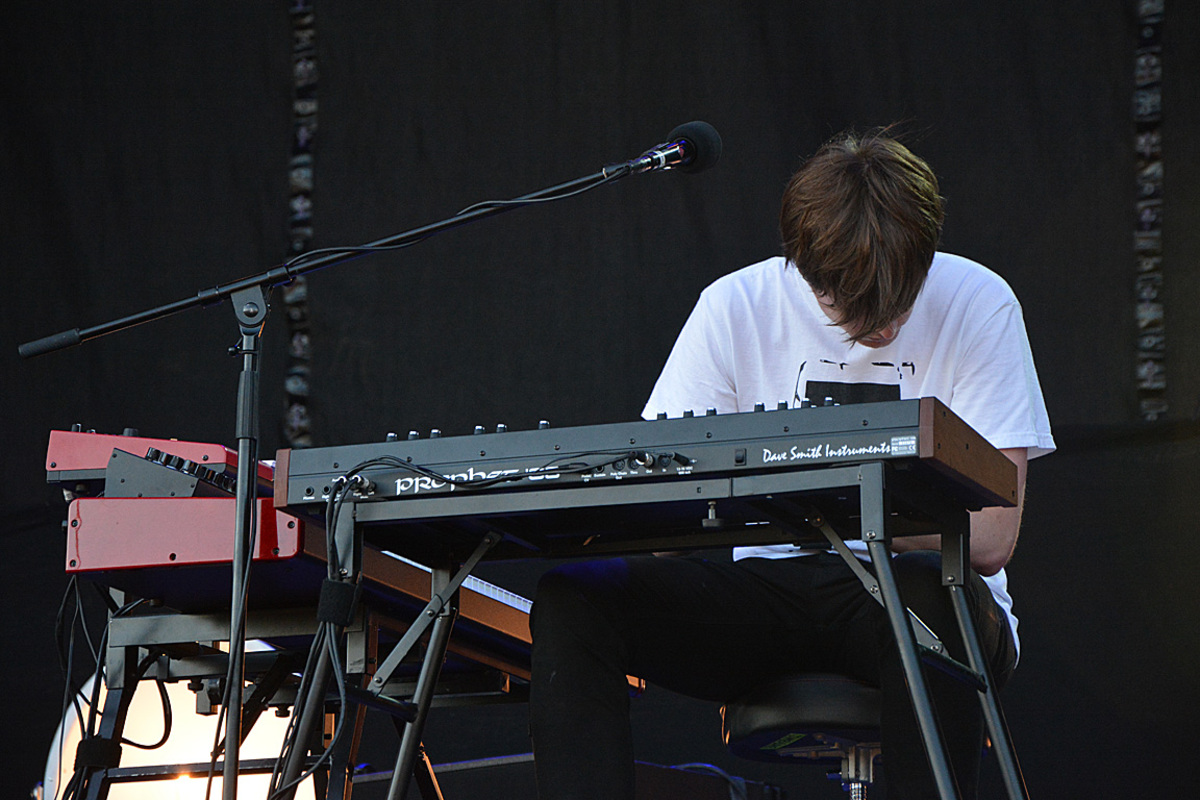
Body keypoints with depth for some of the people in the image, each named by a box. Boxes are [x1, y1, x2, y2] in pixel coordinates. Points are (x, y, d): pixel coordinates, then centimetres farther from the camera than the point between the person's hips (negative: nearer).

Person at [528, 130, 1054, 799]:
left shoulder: (977, 304, -7)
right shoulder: (736, 307, 0)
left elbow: (991, 537, -15)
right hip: (769, 595, 3)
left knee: (925, 595, -39)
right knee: (571, 599, -22)